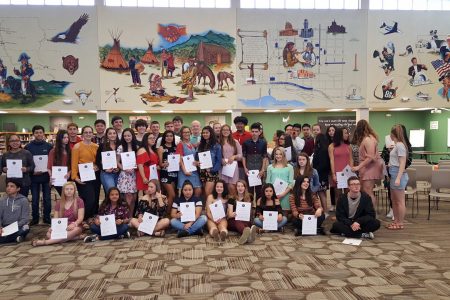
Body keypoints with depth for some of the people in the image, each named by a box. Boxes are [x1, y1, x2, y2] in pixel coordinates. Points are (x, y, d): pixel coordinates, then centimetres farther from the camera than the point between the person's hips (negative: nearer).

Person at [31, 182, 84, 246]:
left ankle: (46, 242, -45)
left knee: (75, 230, -40)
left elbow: (80, 218, -9)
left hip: (75, 227, -3)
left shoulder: (79, 201, -2)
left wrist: (74, 224, -31)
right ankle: (77, 237, -28)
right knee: (49, 234, -29)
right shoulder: (59, 203, 10)